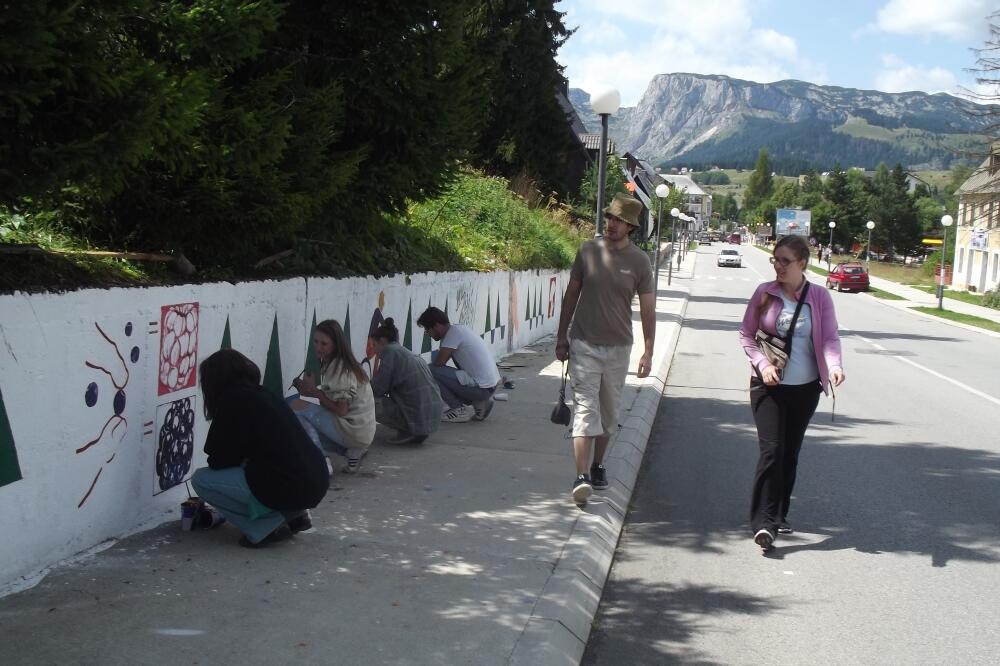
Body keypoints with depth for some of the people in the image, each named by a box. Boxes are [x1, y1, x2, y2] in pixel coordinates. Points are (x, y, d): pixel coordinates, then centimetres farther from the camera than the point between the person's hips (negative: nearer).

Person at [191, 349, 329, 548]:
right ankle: (295, 515, 18)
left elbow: (219, 461, -4)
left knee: (200, 479, 2)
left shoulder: (233, 400, -6)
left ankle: (266, 528, -2)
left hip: (288, 489, -9)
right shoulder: (264, 395, 19)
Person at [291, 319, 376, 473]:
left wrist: (314, 390, -12)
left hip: (355, 431, -10)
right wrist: (309, 389, -3)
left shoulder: (340, 368, -17)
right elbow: (331, 396, 11)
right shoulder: (331, 364, 11)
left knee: (296, 406, -11)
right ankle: (351, 451, 12)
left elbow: (341, 410, -20)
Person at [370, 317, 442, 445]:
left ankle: (408, 433, -4)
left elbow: (378, 389, -7)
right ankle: (416, 432, 12)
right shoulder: (408, 353, 20)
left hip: (416, 417, -9)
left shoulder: (390, 350, -6)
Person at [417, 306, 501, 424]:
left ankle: (460, 409, -2)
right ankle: (478, 403, 15)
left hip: (481, 388, -10)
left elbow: (439, 362, -15)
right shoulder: (458, 329, 16)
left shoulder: (454, 332, -12)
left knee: (430, 371, -10)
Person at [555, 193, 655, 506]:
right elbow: (571, 294, 7)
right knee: (586, 409, -10)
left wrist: (648, 352, -4)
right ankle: (581, 477, -15)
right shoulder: (588, 251, -2)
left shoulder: (639, 261, -4)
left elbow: (648, 309, 0)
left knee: (608, 414, 12)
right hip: (584, 345, -1)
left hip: (618, 348, 1)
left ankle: (598, 466, 30)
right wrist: (562, 336, 7)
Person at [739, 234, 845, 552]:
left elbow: (830, 338, -7)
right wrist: (762, 364, -13)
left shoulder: (819, 298, -3)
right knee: (771, 449, -13)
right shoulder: (764, 293, -2)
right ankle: (763, 522, -14)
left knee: (790, 453, 12)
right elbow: (746, 334, 2)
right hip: (768, 386, -2)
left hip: (805, 388, 2)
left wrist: (834, 365, -27)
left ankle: (778, 515, 27)